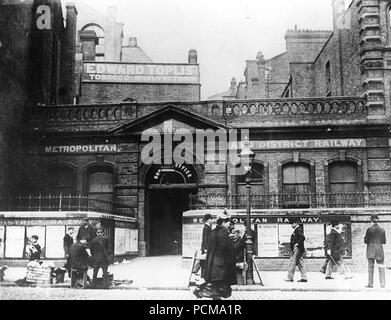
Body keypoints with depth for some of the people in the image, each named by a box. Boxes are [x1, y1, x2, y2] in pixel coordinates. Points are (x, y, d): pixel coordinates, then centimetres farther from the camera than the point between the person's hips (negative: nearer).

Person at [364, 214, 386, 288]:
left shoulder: (369, 229, -8)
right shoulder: (382, 229, 2)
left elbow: (366, 241, -7)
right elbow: (384, 241, 8)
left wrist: (365, 237, 13)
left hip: (371, 250, -2)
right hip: (379, 249, 2)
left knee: (370, 266, 5)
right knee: (381, 267, 7)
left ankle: (370, 284, 5)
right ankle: (383, 284, 4)